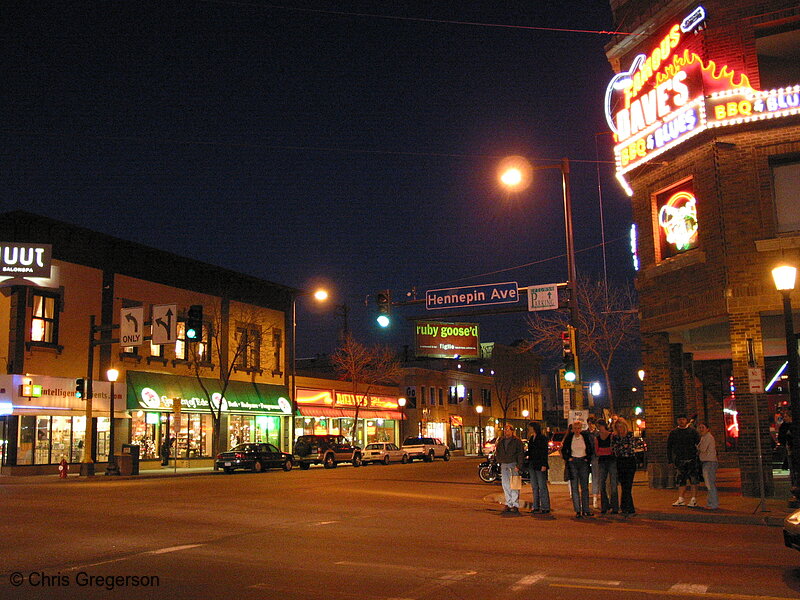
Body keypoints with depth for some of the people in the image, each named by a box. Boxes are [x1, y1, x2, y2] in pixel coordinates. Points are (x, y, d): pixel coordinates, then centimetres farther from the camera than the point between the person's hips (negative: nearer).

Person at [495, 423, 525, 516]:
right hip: (504, 465, 6)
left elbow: (521, 454, -6)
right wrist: (499, 461, 10)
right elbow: (497, 452, 23)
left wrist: (518, 466, -12)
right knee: (505, 485, 7)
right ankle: (508, 504, 15)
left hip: (513, 464, -6)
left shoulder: (517, 441, -3)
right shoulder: (501, 441, 14)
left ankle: (515, 505, 0)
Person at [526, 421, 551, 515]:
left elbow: (545, 452, -12)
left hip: (540, 465, -8)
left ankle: (545, 507, -1)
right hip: (532, 465, 8)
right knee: (534, 486, 10)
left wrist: (544, 465, -17)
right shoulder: (531, 438, 15)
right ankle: (536, 507, 15)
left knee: (542, 486, -5)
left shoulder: (542, 438, -7)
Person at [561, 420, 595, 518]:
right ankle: (577, 510, -1)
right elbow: (563, 450, 11)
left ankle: (585, 510, 7)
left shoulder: (586, 436, 2)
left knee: (585, 487, 3)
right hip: (573, 462, -1)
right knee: (574, 487, -3)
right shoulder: (569, 437, 0)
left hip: (583, 462, 1)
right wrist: (567, 458, 1)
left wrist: (588, 459, 2)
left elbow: (591, 449, 12)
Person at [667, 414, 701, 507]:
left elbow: (699, 444, 6)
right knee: (681, 480, 4)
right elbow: (669, 447, 12)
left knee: (693, 480, -1)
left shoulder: (692, 431, 4)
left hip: (692, 460, -2)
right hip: (680, 460, 2)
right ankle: (680, 499, 9)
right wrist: (670, 460, 6)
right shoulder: (673, 433, 9)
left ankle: (694, 500, 4)